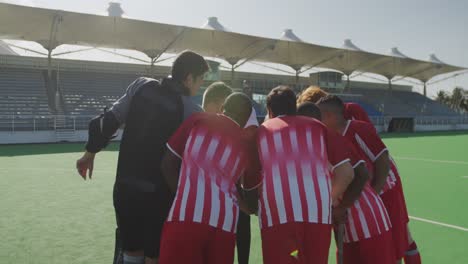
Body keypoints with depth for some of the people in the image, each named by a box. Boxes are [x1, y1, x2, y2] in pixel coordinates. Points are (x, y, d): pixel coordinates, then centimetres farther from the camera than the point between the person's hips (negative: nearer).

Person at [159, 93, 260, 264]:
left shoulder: (198, 120, 12)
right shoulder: (247, 144, 16)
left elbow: (168, 164, 13)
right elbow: (251, 204, 23)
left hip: (186, 215, -2)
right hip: (224, 223, 2)